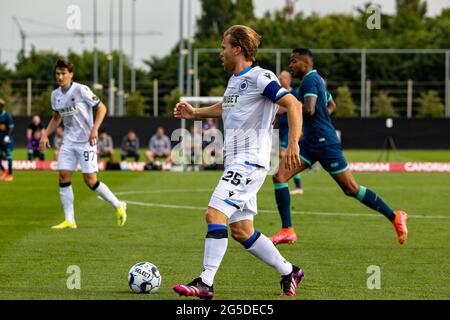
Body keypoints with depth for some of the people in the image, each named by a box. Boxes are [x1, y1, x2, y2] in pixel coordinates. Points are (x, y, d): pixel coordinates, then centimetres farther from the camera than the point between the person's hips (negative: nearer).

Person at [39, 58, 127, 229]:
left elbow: (101, 108, -9)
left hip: (86, 141, -6)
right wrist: (45, 135, 10)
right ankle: (69, 220, 0)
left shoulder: (81, 90, -12)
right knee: (63, 176, -5)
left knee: (90, 180, -9)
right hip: (68, 141, 6)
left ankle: (118, 206, 11)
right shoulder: (55, 95, 7)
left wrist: (95, 129, -21)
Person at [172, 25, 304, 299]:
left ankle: (205, 283, -18)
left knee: (215, 213, -18)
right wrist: (195, 113, 27)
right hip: (236, 163, 10)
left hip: (250, 162, -10)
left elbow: (293, 104, -18)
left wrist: (293, 144, -27)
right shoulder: (235, 79, 17)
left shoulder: (260, 77, -11)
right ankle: (289, 272, 21)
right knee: (241, 231, 9)